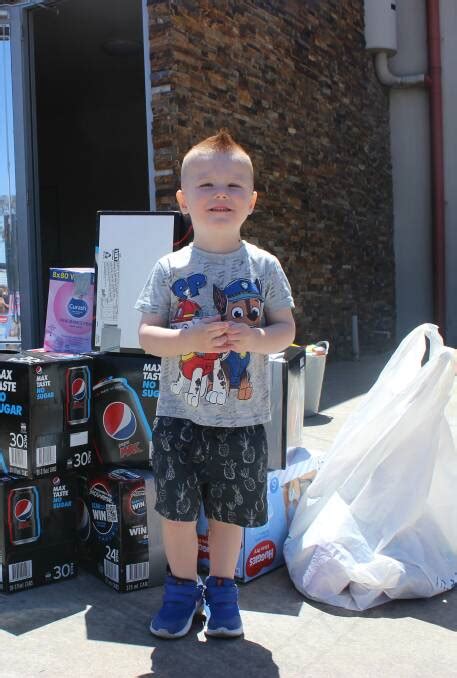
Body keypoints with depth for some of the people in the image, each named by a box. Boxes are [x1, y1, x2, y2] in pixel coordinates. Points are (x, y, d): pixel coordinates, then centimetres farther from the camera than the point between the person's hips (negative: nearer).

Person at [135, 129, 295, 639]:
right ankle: (182, 588, 31)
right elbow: (147, 335, -4)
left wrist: (255, 339, -21)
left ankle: (221, 589, 35)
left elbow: (286, 328, 0)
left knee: (231, 510, 12)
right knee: (176, 508, 7)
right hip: (179, 414, 0)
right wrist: (190, 339, -23)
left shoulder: (264, 266, -2)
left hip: (241, 417, 0)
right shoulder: (170, 268, -3)